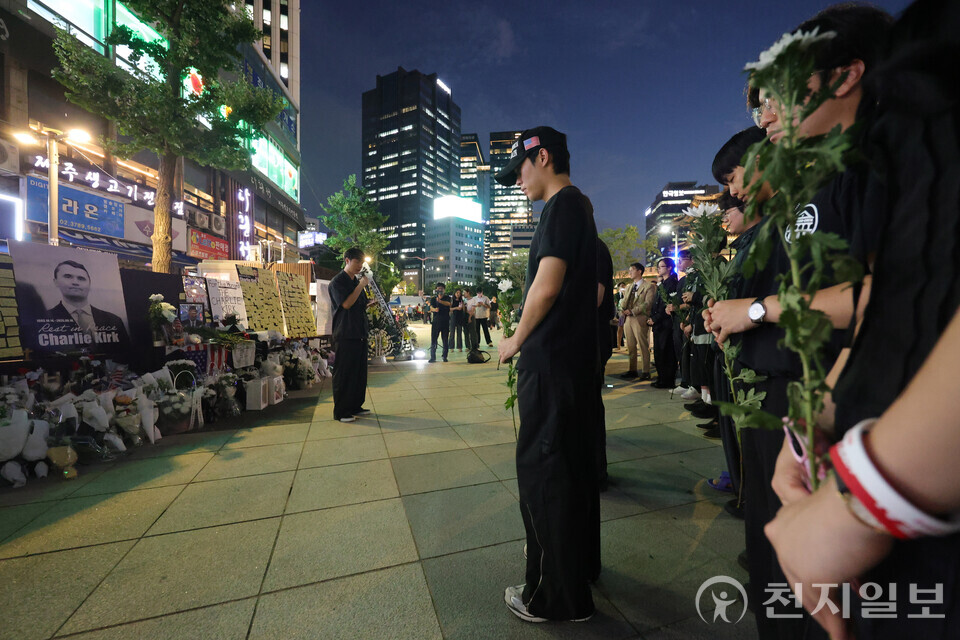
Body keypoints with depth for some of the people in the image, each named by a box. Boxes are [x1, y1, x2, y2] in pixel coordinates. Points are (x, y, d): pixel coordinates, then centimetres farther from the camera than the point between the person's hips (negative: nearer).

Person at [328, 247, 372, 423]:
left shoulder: (357, 281, 18)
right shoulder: (338, 281, -6)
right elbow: (346, 304, -18)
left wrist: (372, 303, 4)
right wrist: (361, 286, -15)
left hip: (360, 333, 8)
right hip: (345, 334, -8)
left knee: (359, 372, 11)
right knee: (344, 373, -3)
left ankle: (355, 406, 22)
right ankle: (340, 412, 6)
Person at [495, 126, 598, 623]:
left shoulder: (562, 206, -10)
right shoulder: (581, 207, 20)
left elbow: (546, 287, -21)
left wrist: (516, 341, -7)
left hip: (551, 360, -10)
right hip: (578, 356, 10)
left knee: (542, 470, 0)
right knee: (574, 465, 19)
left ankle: (556, 596, 17)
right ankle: (581, 564, 38)